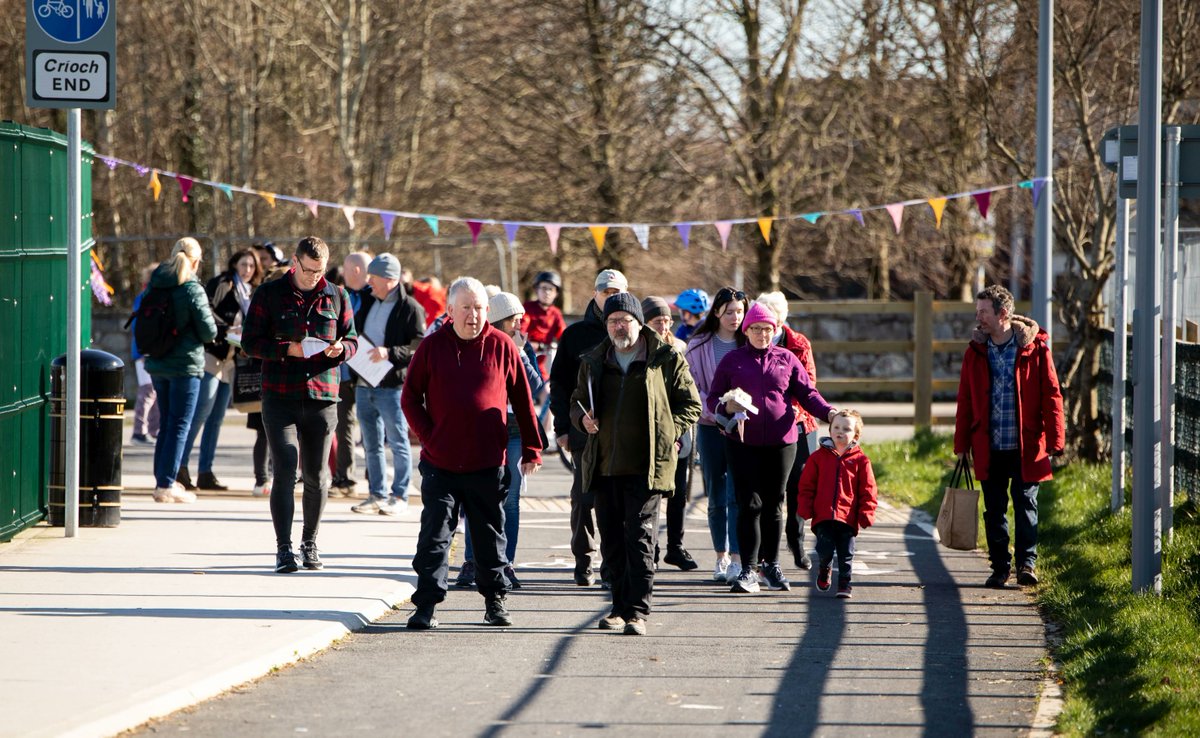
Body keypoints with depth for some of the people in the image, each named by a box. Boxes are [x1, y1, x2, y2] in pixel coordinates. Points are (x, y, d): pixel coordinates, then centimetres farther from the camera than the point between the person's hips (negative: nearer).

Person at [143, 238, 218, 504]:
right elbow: (209, 332, -12)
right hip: (185, 364, -6)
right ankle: (166, 485, -4)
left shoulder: (154, 286, 3)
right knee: (179, 425, -1)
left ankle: (162, 479, 22)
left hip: (156, 363, 6)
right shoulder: (193, 290, -14)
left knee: (166, 422, 17)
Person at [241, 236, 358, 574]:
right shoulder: (269, 294, 1)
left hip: (322, 397, 3)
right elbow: (250, 341, -1)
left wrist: (340, 350, -10)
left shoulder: (336, 296, 9)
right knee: (285, 471, -11)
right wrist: (288, 349, -16)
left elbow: (352, 339, 14)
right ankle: (283, 549, -8)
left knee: (316, 476, 8)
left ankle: (310, 543, 25)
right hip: (280, 397, -3)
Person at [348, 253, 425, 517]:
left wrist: (389, 353, -25)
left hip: (391, 386, -7)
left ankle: (399, 496, 5)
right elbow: (354, 334, 26)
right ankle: (377, 494, 18)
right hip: (364, 385, 7)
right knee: (372, 444, 12)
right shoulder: (367, 303, 14)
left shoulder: (410, 309, -8)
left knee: (398, 443, 0)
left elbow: (419, 347, -14)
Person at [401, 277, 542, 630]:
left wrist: (531, 449, 6)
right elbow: (410, 398, 5)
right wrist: (430, 438, -4)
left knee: (490, 535, 12)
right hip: (440, 464, -1)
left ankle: (495, 600, 25)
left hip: (487, 464, 1)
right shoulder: (432, 346, 1)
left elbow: (523, 400, 6)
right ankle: (426, 606, -4)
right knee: (435, 534, -4)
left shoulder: (502, 346, 1)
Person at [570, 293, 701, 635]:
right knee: (612, 540, 8)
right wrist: (583, 419, 2)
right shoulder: (593, 361, 13)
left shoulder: (666, 359, 1)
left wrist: (667, 432, -6)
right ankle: (620, 605, 19)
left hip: (647, 465, -5)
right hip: (604, 464, 5)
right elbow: (577, 401, 24)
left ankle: (638, 611, -10)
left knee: (640, 537, -10)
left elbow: (691, 404, 6)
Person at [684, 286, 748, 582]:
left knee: (737, 494, -11)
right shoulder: (699, 345, 4)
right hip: (710, 427, 1)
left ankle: (738, 558, -14)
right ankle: (722, 557, 17)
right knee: (716, 497, 7)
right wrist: (716, 412, -13)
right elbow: (692, 387, 1)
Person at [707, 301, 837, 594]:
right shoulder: (732, 360, 7)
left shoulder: (787, 359, 10)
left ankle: (771, 566, 19)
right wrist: (727, 407, -15)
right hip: (743, 441, -1)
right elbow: (713, 398, 8)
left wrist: (828, 413, -9)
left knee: (774, 504, 7)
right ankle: (749, 569, -7)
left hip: (781, 441, 1)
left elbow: (807, 393, 7)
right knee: (750, 504, -7)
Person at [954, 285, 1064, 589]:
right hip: (989, 447, 3)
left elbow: (1052, 395, -2)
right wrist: (961, 445, 7)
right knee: (994, 510, 7)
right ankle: (1000, 566, 14)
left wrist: (1054, 441, -6)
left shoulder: (1034, 347, -4)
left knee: (1025, 504, 0)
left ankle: (1027, 563, 9)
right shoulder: (976, 352, 6)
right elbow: (965, 401, 10)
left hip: (1025, 446, -3)